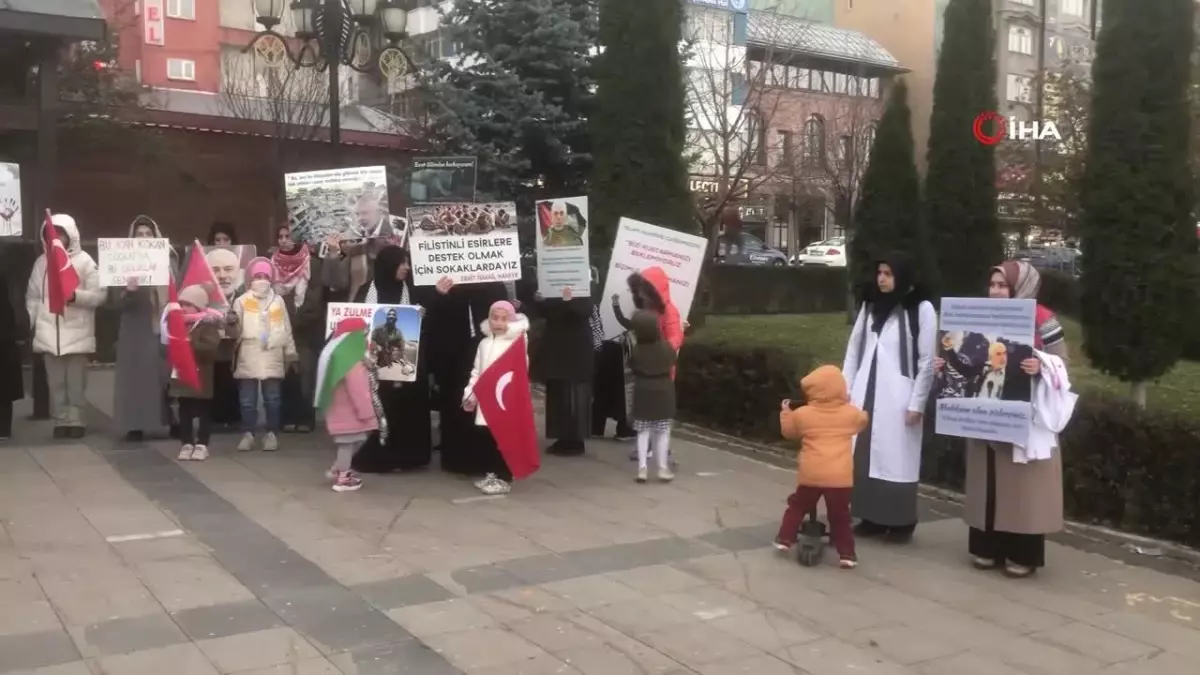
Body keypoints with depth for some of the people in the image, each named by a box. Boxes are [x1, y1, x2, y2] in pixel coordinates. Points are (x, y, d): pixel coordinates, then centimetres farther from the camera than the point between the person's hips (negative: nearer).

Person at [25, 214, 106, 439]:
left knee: (76, 381, 2)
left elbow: (100, 295, -5)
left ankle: (75, 421, 12)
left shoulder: (84, 261, 0)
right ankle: (61, 421, 14)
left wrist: (75, 295, -19)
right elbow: (32, 297, 11)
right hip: (49, 333, 3)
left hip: (77, 332, -3)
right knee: (56, 381, 6)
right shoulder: (41, 261, 10)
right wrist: (26, 325, 4)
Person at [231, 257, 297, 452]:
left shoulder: (278, 301, 8)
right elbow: (235, 328, 1)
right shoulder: (242, 301, 3)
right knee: (247, 400, 4)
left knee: (272, 399, 5)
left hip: (272, 358, 1)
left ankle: (272, 434, 13)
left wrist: (290, 354, 11)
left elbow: (286, 329, 12)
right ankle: (247, 434, 13)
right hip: (248, 359, -1)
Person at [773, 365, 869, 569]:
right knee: (840, 515, 8)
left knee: (798, 506, 20)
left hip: (810, 474, 0)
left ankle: (784, 539, 22)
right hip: (840, 477, 0)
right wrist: (848, 403, 36)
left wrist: (785, 412, 30)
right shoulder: (851, 413, 4)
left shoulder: (803, 414, 0)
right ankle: (847, 554, 7)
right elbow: (863, 421, 26)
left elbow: (789, 432, 16)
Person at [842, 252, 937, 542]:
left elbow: (927, 361, -7)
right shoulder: (870, 305, 12)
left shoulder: (922, 310, -5)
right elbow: (854, 348, 14)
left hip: (898, 397, -5)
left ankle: (901, 523, 7)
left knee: (896, 458, -3)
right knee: (863, 457, 6)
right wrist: (846, 388, 9)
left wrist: (917, 403, -9)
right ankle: (871, 518, 16)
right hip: (865, 393, 6)